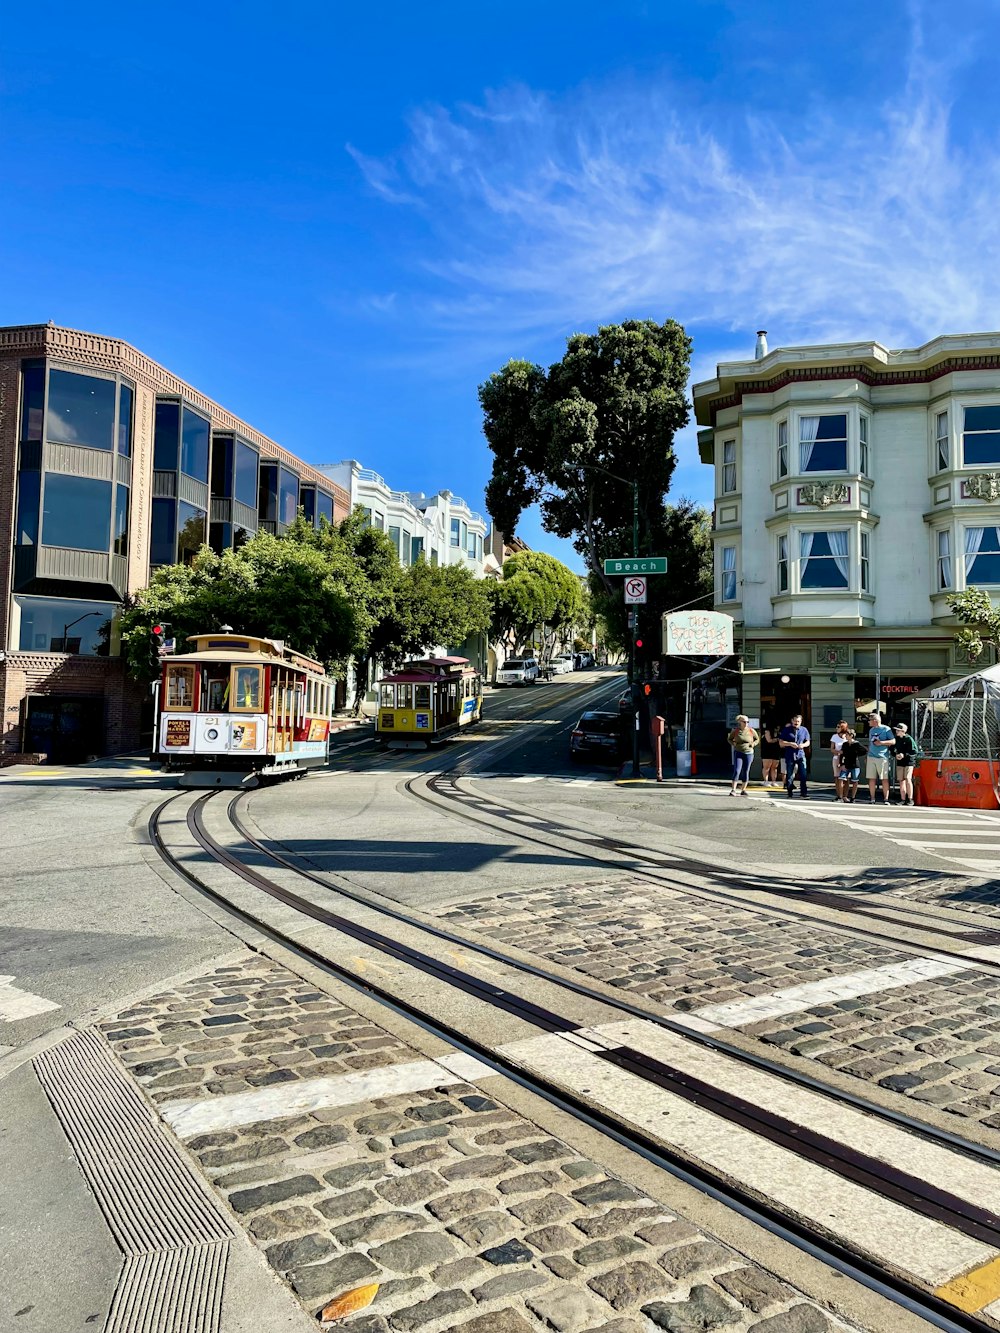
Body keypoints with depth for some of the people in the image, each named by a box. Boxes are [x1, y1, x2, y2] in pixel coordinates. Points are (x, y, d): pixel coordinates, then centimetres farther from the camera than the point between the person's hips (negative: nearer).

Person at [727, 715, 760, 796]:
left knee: (746, 772, 6)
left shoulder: (751, 731, 0)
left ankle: (744, 790, 17)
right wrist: (733, 743, -7)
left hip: (748, 753, 2)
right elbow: (730, 739, 12)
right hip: (738, 753, -2)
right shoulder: (735, 731, -2)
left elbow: (757, 739, 14)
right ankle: (733, 790, -12)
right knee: (736, 771, -12)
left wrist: (753, 744, -4)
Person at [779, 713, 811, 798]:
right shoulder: (786, 730, 2)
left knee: (803, 775, -7)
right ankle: (789, 794, 12)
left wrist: (803, 745, -7)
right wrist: (790, 744, -15)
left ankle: (804, 793, -3)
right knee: (789, 776, 3)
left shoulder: (804, 730, 9)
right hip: (789, 756, -1)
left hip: (800, 755, 1)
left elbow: (808, 742, 15)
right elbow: (781, 742, 1)